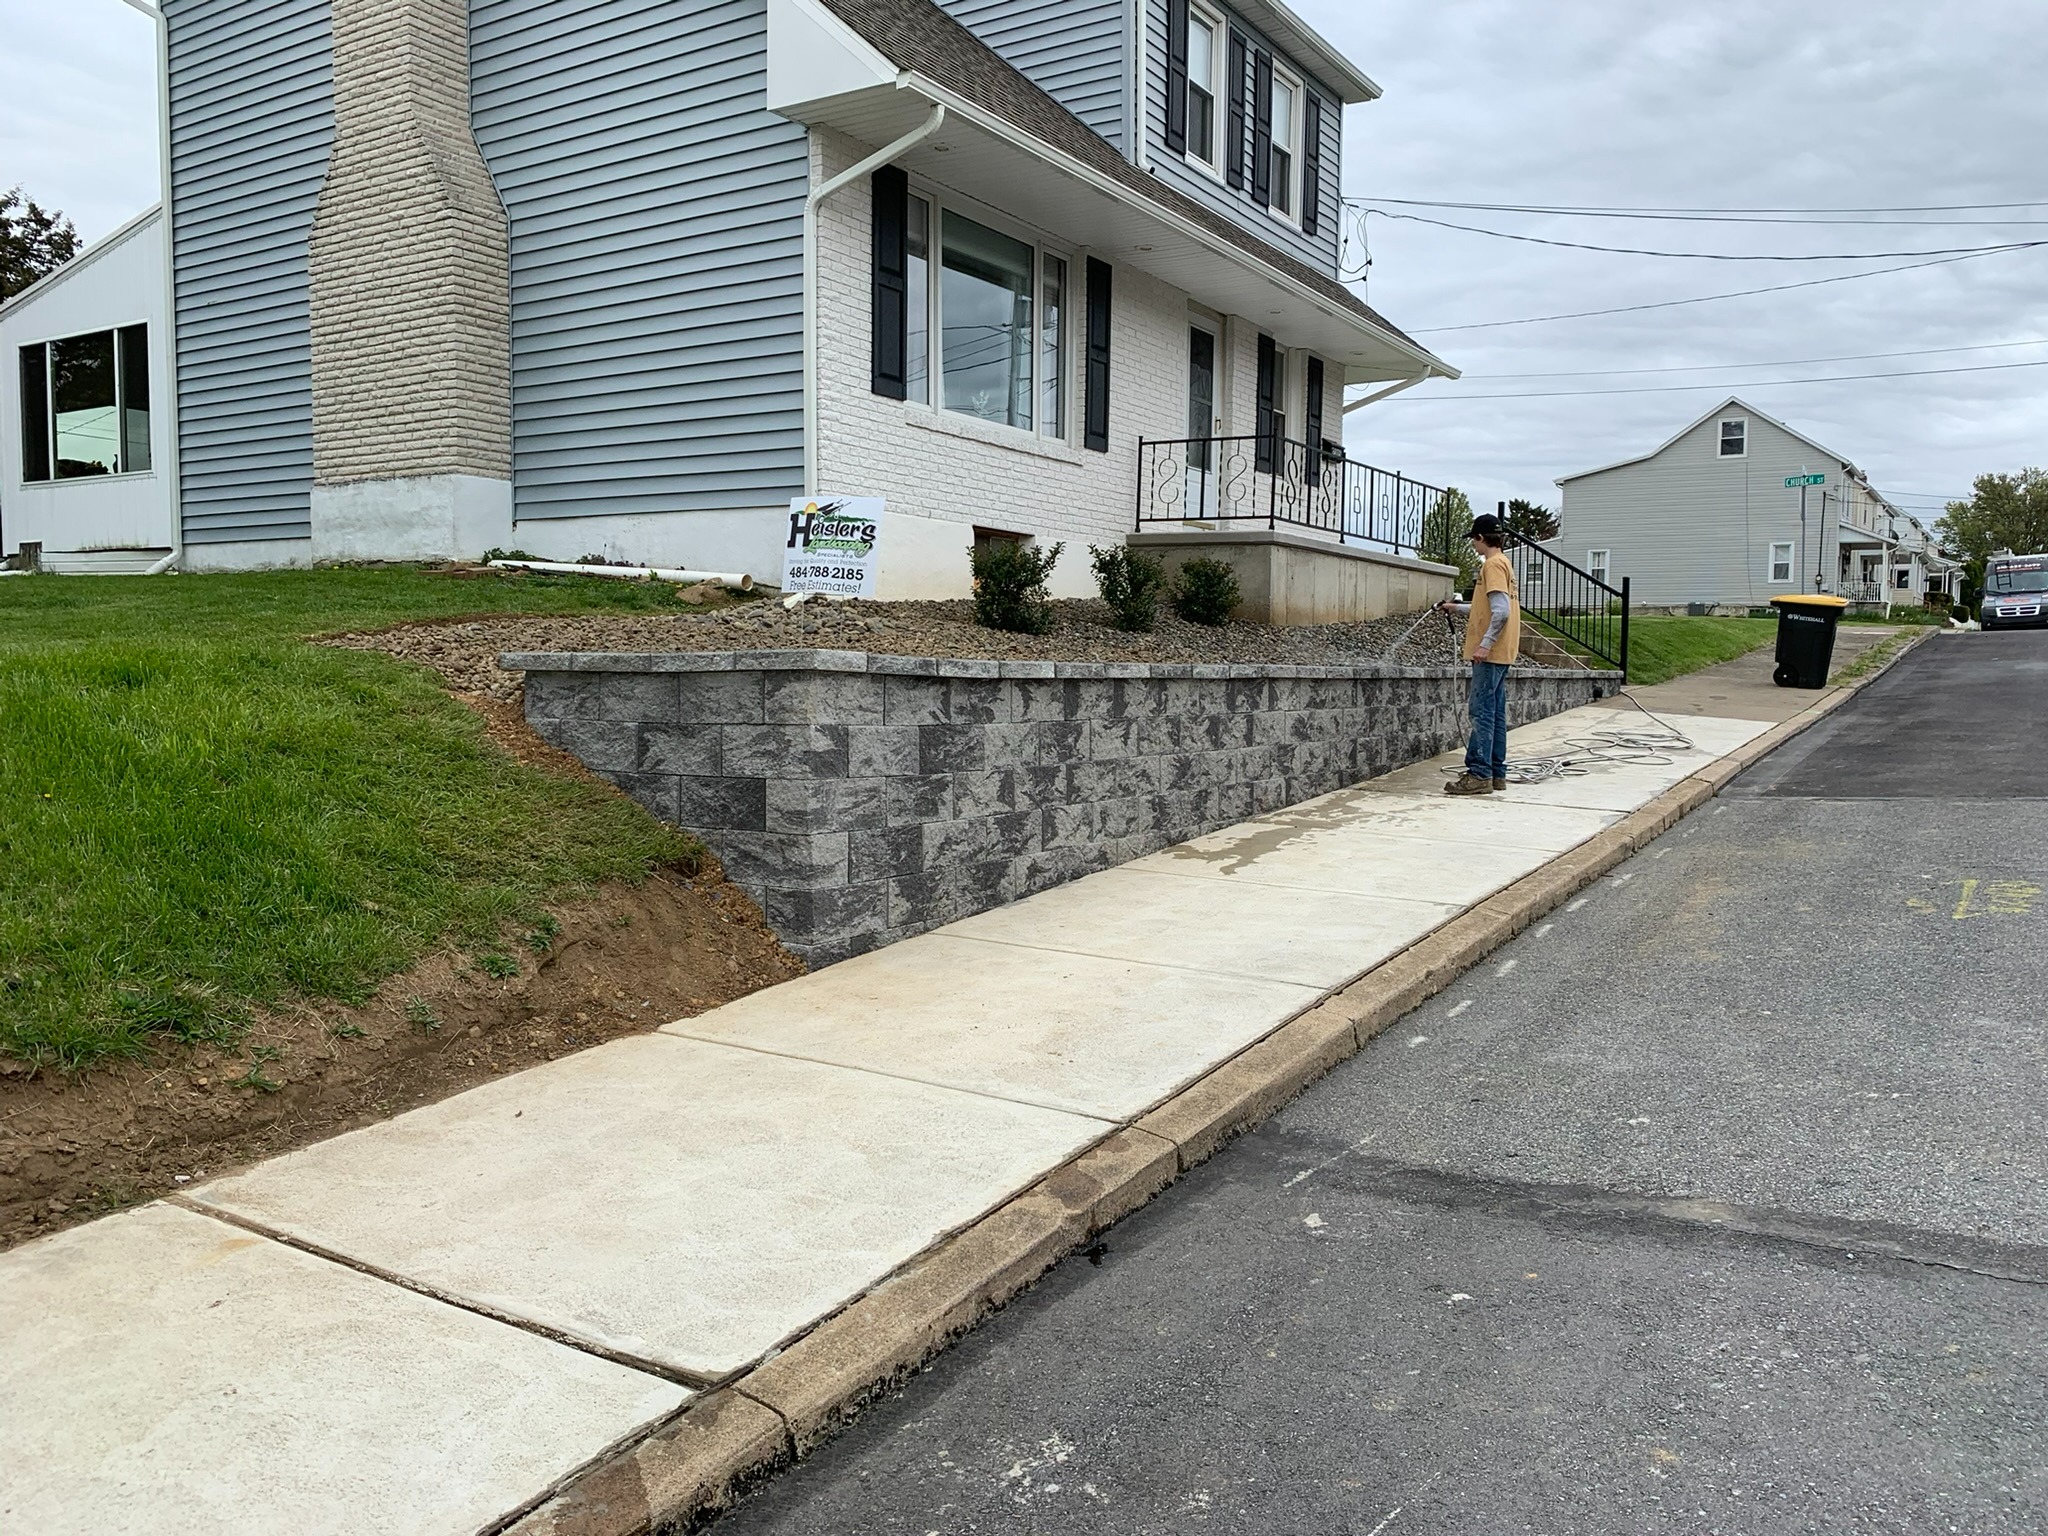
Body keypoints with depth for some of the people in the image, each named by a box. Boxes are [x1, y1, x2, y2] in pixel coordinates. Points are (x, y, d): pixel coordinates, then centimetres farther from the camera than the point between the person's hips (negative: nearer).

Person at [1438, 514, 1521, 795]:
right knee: (1495, 713, 10)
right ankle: (1496, 774, 12)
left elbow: (1501, 610, -21)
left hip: (1490, 653, -10)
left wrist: (1485, 644, -22)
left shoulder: (1493, 564, -12)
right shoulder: (1502, 563, 18)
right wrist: (1457, 608, 36)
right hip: (1499, 653, 10)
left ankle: (1479, 774, -12)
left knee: (1482, 712, -11)